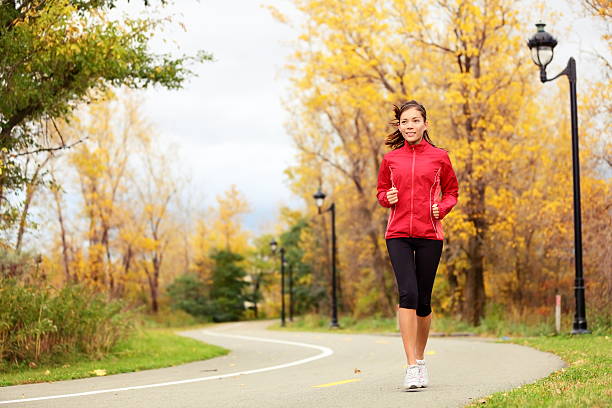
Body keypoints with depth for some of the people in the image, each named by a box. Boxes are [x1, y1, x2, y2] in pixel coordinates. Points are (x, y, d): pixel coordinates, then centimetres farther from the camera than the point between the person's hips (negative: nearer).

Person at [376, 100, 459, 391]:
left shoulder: (439, 157, 5)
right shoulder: (391, 159, 7)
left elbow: (451, 191, 14)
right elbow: (381, 191, 19)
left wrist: (442, 208, -5)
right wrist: (387, 198, -4)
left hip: (429, 235, 0)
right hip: (398, 234, 0)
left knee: (423, 300, 6)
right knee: (407, 293, -16)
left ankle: (421, 359, 27)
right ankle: (412, 367, -16)